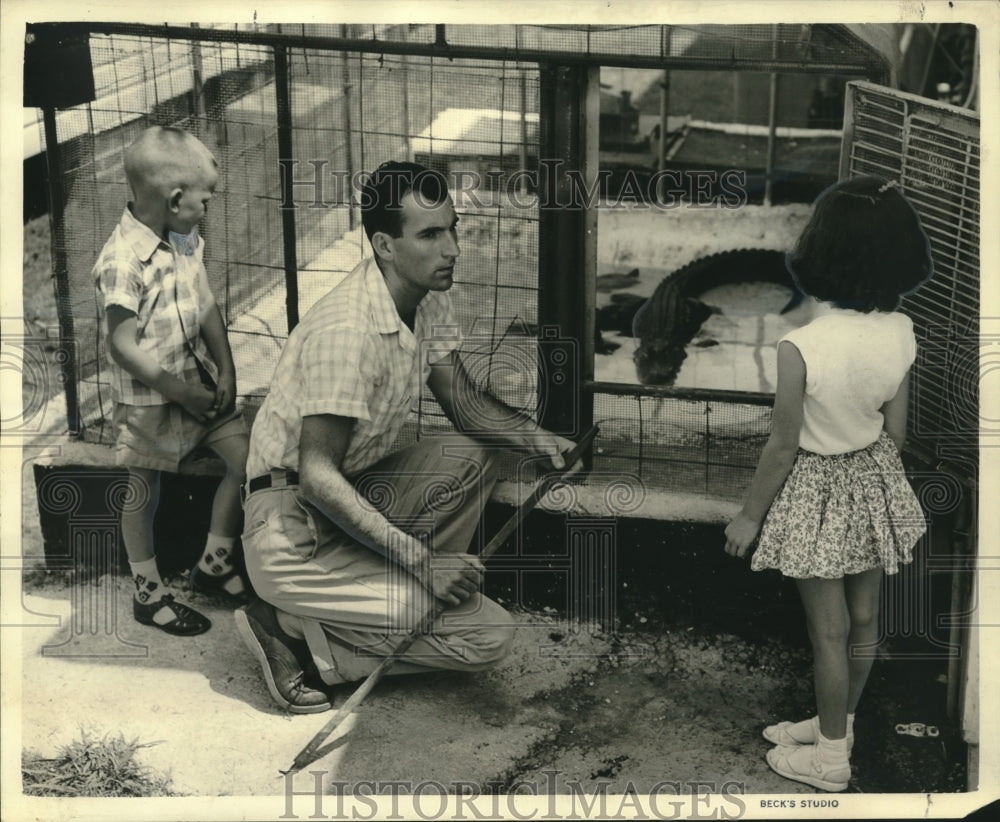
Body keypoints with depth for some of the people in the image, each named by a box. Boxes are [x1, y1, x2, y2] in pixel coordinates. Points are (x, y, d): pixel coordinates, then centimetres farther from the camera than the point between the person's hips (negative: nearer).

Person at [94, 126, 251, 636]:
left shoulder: (188, 242, 1)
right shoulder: (122, 260, -24)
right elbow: (123, 345, -25)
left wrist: (225, 370, -2)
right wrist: (180, 393, -20)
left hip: (199, 382, 7)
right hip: (148, 397, -7)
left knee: (245, 457, 4)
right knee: (143, 493, 9)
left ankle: (213, 565, 22)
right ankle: (149, 595, 26)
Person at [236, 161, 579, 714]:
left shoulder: (428, 299, 3)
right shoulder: (348, 330, -25)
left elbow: (463, 402, 10)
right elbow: (317, 476, -27)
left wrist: (535, 439, -10)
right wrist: (419, 558, -28)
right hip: (294, 535, -9)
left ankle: (396, 601, -1)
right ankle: (295, 636, -8)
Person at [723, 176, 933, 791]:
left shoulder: (800, 348, -29)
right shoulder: (901, 332, -12)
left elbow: (784, 446, -19)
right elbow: (896, 429, 0)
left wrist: (750, 516, -5)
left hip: (820, 491, -5)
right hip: (876, 483, 6)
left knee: (829, 630, 10)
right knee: (863, 618, 20)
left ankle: (831, 756, 27)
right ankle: (836, 724, 41)